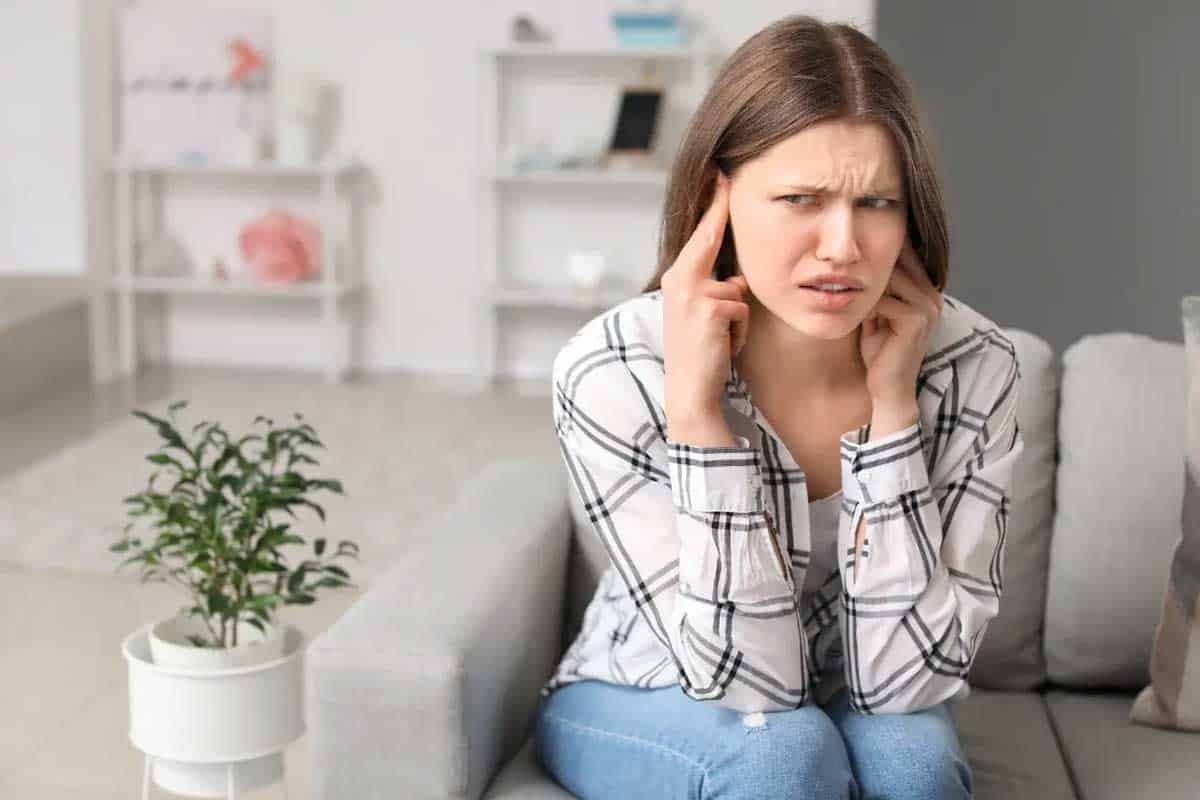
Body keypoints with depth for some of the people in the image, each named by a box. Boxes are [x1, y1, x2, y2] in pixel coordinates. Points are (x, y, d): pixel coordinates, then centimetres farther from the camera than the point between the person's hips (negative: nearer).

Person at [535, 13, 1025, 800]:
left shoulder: (976, 370, -21)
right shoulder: (612, 374, -27)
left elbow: (903, 682, -23)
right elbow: (747, 683, -28)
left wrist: (892, 405, -30)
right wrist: (694, 405, -37)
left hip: (852, 710, 2)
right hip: (637, 710, -1)